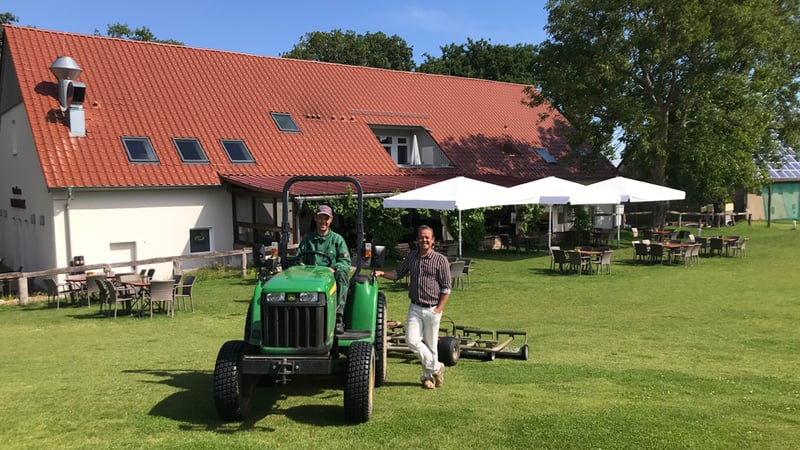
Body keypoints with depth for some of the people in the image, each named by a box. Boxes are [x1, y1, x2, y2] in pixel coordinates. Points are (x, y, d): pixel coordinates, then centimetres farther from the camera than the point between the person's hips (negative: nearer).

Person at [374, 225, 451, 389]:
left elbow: (446, 288, -4)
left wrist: (439, 309, -11)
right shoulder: (411, 257, 7)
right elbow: (398, 274, 16)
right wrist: (382, 273, -2)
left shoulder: (441, 260, -5)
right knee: (412, 340, -9)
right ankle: (436, 368, 9)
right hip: (415, 308, 3)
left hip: (432, 309, -3)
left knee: (431, 344, 5)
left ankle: (428, 376, 24)